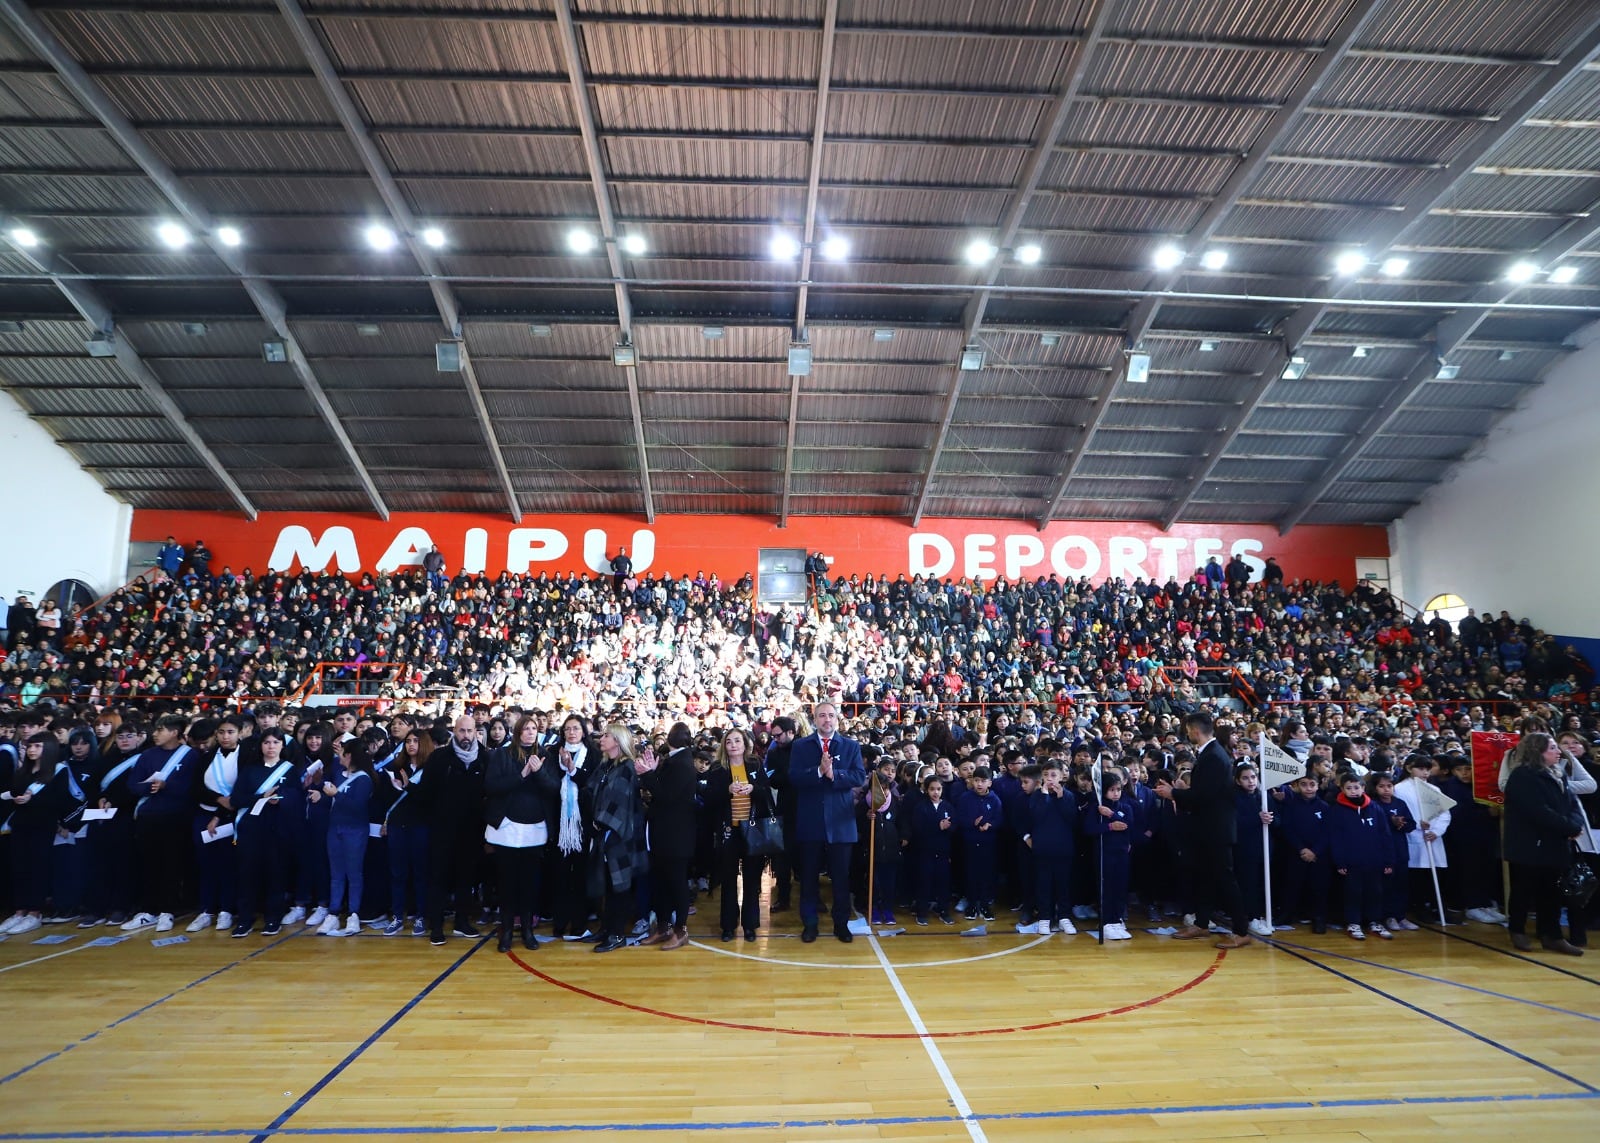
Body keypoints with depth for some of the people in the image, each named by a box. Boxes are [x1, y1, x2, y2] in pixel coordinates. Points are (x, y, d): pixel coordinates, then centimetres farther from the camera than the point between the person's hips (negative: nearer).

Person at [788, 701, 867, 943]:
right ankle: (809, 923, 21)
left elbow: (860, 777, -7)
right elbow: (794, 778, -9)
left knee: (841, 876, 7)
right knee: (809, 875, 9)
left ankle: (841, 923, 21)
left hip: (840, 821, 0)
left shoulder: (851, 746, 5)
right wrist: (819, 771, -23)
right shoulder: (800, 746, 4)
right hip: (810, 821, 0)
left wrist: (834, 774, -21)